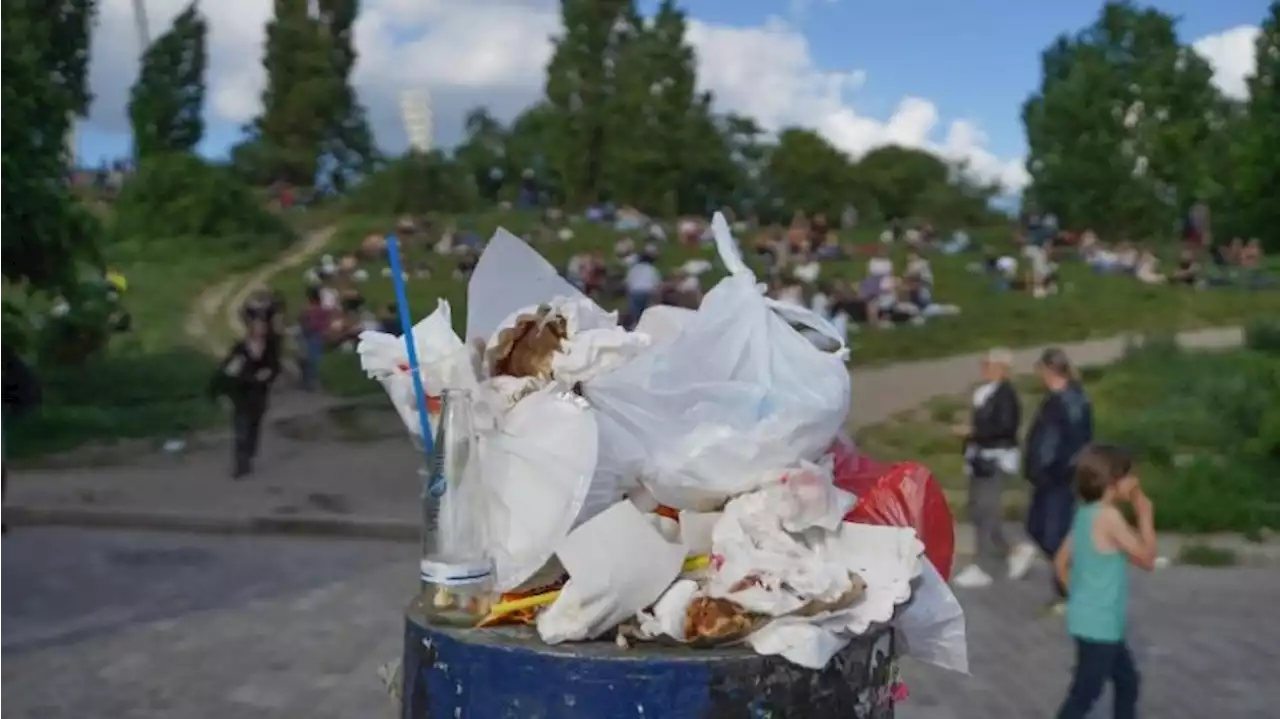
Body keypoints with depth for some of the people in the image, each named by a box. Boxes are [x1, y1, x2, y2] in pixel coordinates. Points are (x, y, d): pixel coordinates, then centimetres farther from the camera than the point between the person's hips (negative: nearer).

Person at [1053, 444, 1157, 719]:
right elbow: (1146, 559, -14)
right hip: (1098, 625, -9)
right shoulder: (1109, 516, -21)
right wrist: (1145, 515, -6)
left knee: (1126, 680, 23)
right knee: (1084, 695, -2)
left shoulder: (1085, 513, 6)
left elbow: (1061, 562, 11)